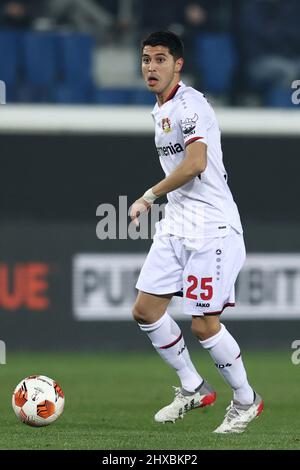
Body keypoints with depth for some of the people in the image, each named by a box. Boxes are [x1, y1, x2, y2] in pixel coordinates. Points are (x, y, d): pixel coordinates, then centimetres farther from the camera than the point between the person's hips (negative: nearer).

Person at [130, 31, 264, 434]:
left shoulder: (189, 104, -15)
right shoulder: (161, 111, 15)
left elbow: (195, 163, -27)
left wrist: (149, 196, -17)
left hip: (211, 229, -9)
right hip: (176, 226, 9)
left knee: (204, 325, -8)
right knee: (145, 310, 5)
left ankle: (246, 400, 12)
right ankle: (193, 389, 19)